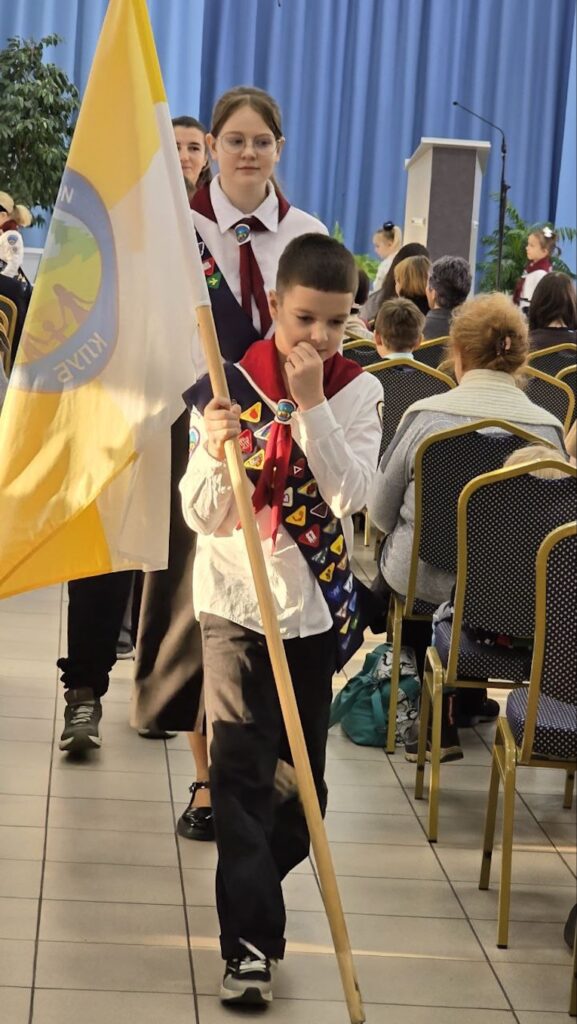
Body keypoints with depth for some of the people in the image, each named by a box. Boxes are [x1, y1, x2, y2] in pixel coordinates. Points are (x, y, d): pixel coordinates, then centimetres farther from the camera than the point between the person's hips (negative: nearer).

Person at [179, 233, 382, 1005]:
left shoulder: (357, 392, -3)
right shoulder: (228, 385, -6)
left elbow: (351, 495, -18)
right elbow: (203, 517, -8)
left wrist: (311, 403, -23)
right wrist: (218, 455, -28)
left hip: (317, 603, 2)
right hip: (235, 599, -2)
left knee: (302, 769, 12)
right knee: (241, 764, -11)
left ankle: (252, 894, 36)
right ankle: (252, 940, -10)